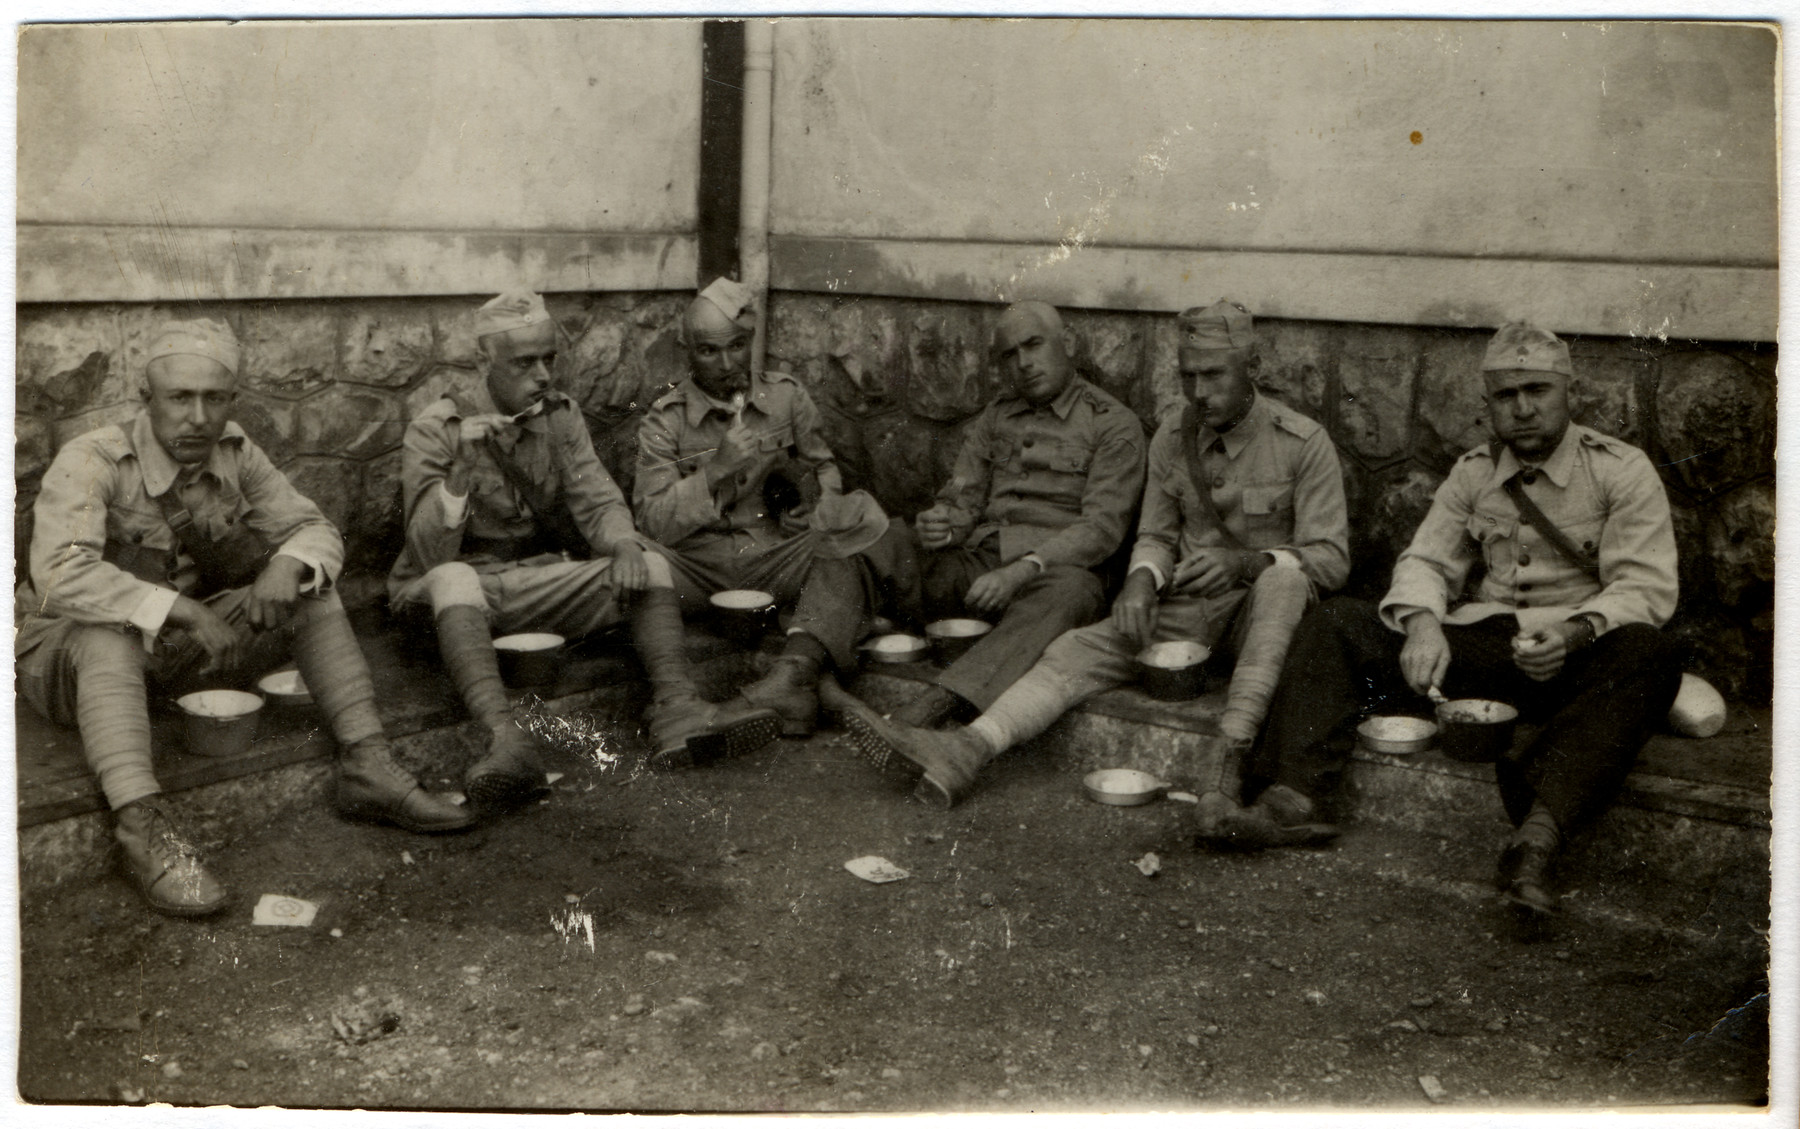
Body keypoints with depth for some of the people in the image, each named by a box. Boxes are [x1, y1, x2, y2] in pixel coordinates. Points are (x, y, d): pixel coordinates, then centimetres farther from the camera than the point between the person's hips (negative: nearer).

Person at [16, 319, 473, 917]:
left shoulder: (235, 454, -4)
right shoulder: (92, 461, -22)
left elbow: (316, 530, 0)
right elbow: (61, 574, -36)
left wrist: (289, 566, -23)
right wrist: (181, 609, -40)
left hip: (180, 644, 6)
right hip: (67, 653, -6)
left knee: (313, 589, -8)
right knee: (107, 632, -40)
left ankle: (367, 767, -16)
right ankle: (144, 827, -50)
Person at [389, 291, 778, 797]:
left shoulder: (561, 417, 9)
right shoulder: (435, 429, -6)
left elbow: (599, 502, 2)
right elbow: (431, 556, -14)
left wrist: (624, 544, -22)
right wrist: (461, 468, -29)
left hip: (538, 583, 5)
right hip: (454, 594, -4)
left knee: (650, 566, -17)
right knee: (453, 579, -39)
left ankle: (675, 706, -39)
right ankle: (505, 737, -56)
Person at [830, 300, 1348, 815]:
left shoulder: (1304, 442, -8)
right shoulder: (1170, 439, 6)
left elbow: (1330, 558, -10)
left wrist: (1244, 561, -28)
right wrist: (1142, 580, -12)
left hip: (1267, 609, -4)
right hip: (1189, 602, 4)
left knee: (1283, 580, -39)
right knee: (1082, 649, -19)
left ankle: (1230, 754, -49)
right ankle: (965, 749, -37)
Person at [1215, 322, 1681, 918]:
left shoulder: (1622, 470, 0)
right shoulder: (1473, 472, 14)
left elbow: (1646, 588, -9)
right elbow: (1424, 560, 9)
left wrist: (1572, 633, -29)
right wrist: (1422, 623, -15)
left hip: (1577, 660, -4)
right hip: (1481, 641, 4)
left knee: (1646, 653, -37)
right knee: (1337, 622, -10)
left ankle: (1539, 831, -51)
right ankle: (1295, 799, -27)